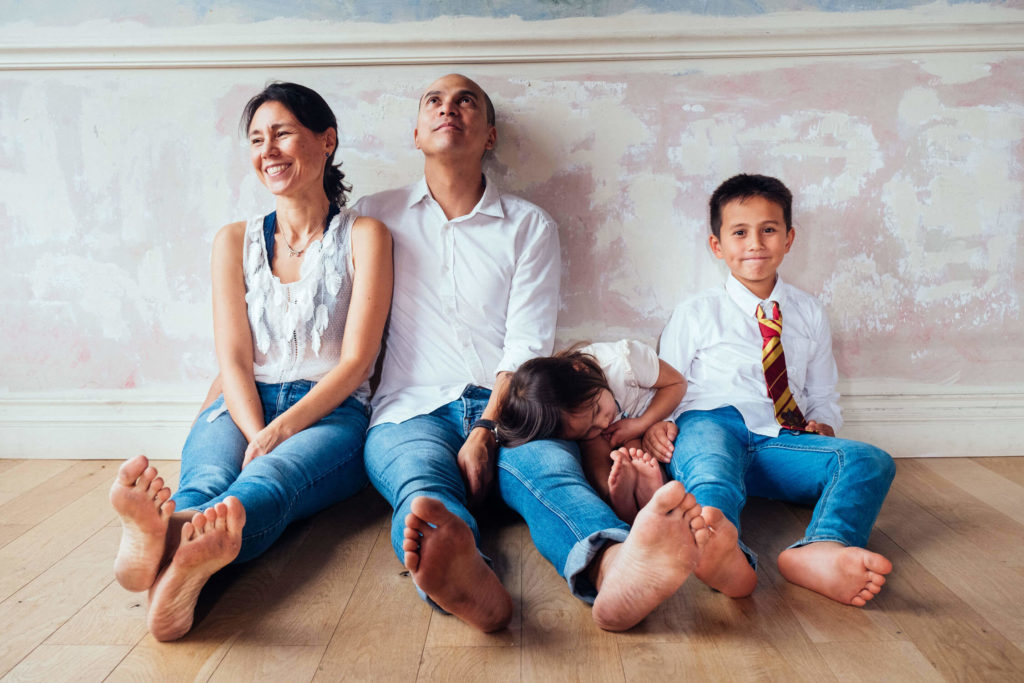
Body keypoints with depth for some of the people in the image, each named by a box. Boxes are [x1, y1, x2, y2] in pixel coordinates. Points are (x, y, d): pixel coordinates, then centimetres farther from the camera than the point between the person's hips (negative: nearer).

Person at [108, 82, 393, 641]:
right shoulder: (235, 241, 16)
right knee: (208, 480, -33)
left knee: (274, 476, -37)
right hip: (243, 407, 3)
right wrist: (256, 433, -17)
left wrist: (279, 433, -19)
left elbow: (356, 359, -5)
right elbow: (233, 358, 4)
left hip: (330, 413, -2)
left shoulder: (363, 235, 6)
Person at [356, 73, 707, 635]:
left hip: (507, 412, 1)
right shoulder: (376, 216, 16)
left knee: (552, 469, -32)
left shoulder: (530, 226, 13)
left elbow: (526, 346, 2)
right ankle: (467, 581, -64)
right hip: (413, 409, 0)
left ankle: (615, 569, -61)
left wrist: (485, 431, -14)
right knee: (422, 482, -34)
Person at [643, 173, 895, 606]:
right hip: (712, 423, -3)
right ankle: (717, 540, -73)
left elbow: (822, 392, 27)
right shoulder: (694, 313, 14)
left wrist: (822, 422, 3)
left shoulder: (809, 314, 23)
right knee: (707, 437, -40)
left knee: (870, 460, -24)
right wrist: (657, 423, -10)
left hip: (779, 443, 4)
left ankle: (822, 551, -55)